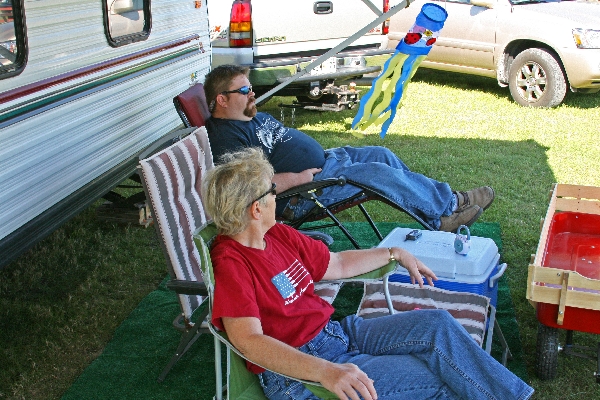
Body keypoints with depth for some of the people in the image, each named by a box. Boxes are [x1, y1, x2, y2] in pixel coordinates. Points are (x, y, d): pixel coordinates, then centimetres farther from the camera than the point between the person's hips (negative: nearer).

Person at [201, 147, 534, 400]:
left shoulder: (279, 235, 7)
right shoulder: (229, 262, -21)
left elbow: (337, 265, 21)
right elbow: (249, 341, -33)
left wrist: (395, 254, 23)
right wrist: (325, 371, -44)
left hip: (336, 332, 9)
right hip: (297, 370, -8)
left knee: (436, 323, -3)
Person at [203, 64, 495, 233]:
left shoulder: (254, 116, 14)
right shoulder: (225, 136, -19)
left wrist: (317, 154, 10)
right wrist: (297, 177, -23)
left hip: (321, 161, 11)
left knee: (381, 155, 8)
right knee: (376, 172, -17)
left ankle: (444, 198, 18)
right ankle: (447, 208, 0)